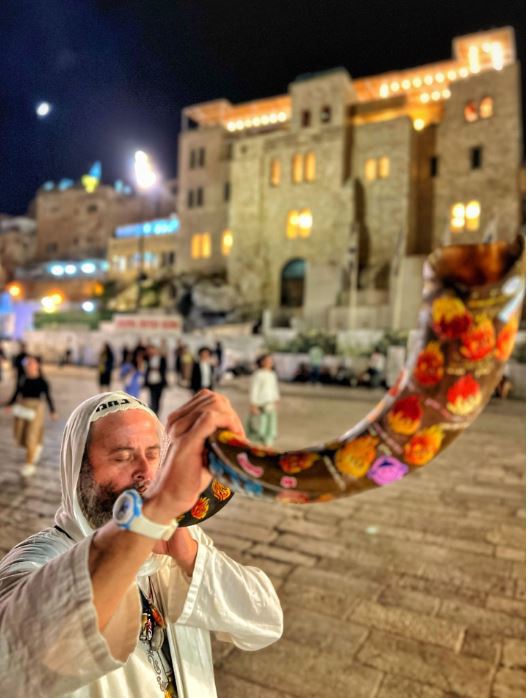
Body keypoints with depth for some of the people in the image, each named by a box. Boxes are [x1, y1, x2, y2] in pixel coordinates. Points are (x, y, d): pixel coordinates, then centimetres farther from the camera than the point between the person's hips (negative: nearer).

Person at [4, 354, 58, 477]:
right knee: (20, 438, 10)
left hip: (35, 409, -5)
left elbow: (48, 397, -5)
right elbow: (16, 394, 8)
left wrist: (52, 411, -10)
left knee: (30, 438, -1)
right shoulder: (21, 380, 3)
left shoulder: (42, 382, -7)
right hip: (21, 410, 5)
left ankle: (29, 465, 14)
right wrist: (9, 405, -4)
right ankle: (37, 447, 39)